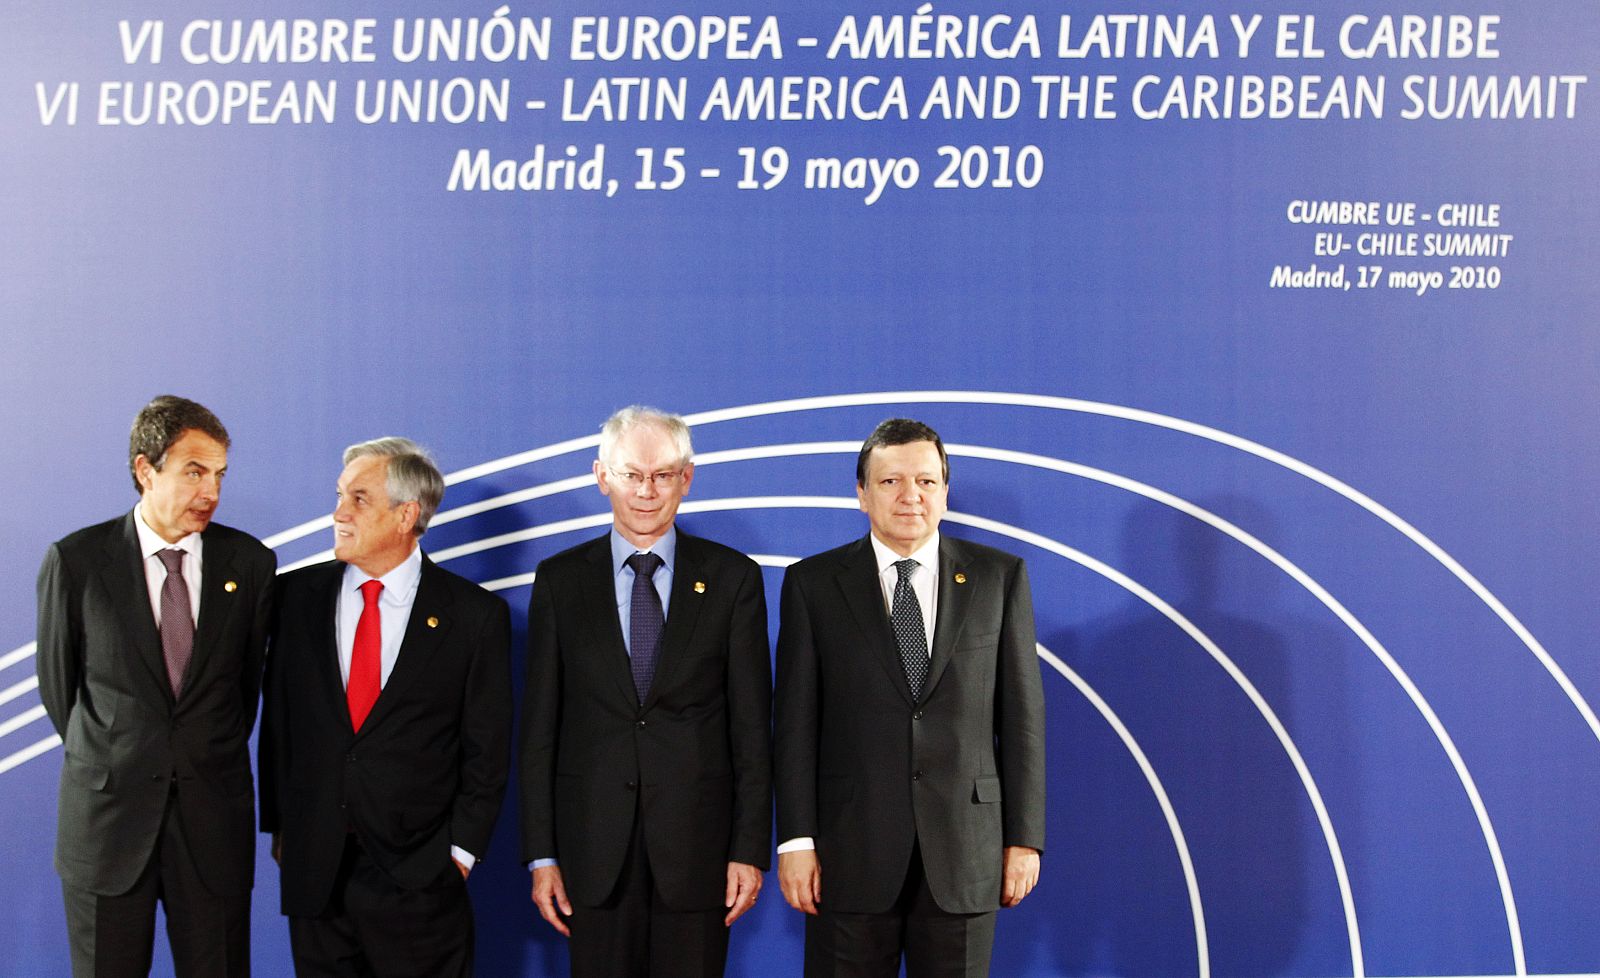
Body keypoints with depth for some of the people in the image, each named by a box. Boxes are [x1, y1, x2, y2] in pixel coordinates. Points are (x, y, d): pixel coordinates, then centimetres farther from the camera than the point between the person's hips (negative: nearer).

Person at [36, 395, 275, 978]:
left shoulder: (249, 562, -1)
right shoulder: (75, 560, -5)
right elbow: (57, 683, 5)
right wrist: (110, 762, 11)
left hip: (214, 819, 1)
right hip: (106, 816, -1)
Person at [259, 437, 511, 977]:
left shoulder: (476, 614, -6)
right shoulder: (297, 594, 2)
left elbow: (486, 749, -3)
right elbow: (277, 718, 7)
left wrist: (461, 850, -5)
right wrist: (277, 824, 6)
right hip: (313, 869, 3)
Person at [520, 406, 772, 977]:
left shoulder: (733, 577, 1)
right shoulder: (560, 580, 4)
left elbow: (752, 723, 0)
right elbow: (539, 726, 3)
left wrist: (750, 848, -4)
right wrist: (541, 854, -1)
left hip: (697, 843, -1)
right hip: (594, 841, 1)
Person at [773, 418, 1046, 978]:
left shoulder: (1000, 577, 4)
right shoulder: (813, 583, 2)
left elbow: (1022, 712, 3)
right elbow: (795, 720, 0)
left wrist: (1025, 837, 0)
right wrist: (795, 841, -5)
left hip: (965, 848, 1)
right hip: (850, 848, -1)